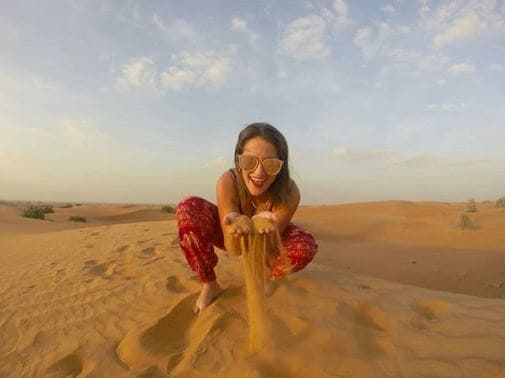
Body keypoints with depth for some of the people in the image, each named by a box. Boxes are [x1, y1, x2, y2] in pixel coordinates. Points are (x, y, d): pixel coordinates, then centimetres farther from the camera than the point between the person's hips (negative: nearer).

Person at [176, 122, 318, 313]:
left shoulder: (290, 193, -33)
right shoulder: (227, 182, -35)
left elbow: (268, 249, -28)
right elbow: (233, 249, -32)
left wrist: (262, 226, -51)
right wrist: (237, 227, -56)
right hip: (234, 239, 0)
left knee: (306, 246, -30)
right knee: (187, 209, -26)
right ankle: (209, 285, -7)